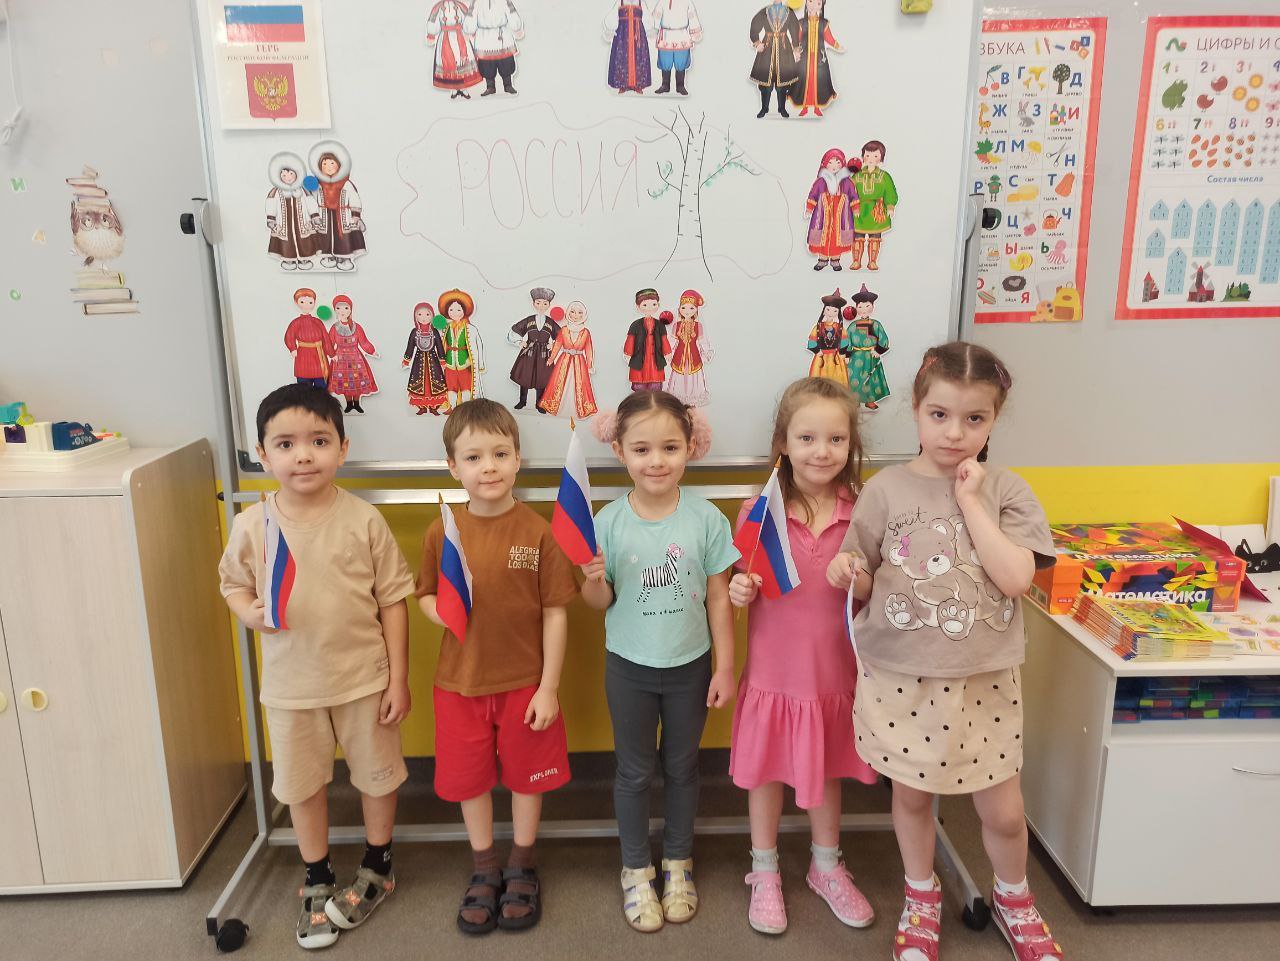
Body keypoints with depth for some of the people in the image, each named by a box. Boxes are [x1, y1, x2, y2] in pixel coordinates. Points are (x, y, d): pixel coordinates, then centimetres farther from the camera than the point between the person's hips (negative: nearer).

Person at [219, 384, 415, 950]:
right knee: (303, 786, 17)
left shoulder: (363, 521, -14)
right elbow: (233, 584, 8)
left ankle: (377, 866, 43)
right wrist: (250, 612, -16)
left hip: (364, 679, -1)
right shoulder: (252, 525, -9)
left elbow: (392, 601, -8)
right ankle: (317, 880, 41)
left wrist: (398, 678, -7)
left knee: (376, 776, 16)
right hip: (291, 685, 2)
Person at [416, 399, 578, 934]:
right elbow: (425, 594, 8)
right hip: (460, 683, 2)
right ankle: (484, 870, 40)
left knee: (526, 776, 15)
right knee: (469, 780, 16)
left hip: (525, 683, -2)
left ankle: (522, 868, 39)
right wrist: (441, 610, -16)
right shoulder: (441, 532, -6)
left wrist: (549, 687, -9)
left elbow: (555, 613, -9)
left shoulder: (537, 531, -13)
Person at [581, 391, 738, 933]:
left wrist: (725, 668, -3)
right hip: (629, 667, 0)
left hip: (690, 665, 0)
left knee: (682, 767, 18)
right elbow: (600, 603, -4)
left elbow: (718, 598, -5)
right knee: (635, 771, 15)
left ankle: (678, 862, 40)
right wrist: (593, 580, -26)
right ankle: (636, 869, 36)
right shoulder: (608, 523, -12)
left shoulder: (706, 518, -12)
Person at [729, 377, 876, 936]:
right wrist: (740, 593, -23)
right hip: (773, 670, -1)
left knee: (828, 771, 21)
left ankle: (826, 868, 45)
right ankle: (764, 874, 39)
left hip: (834, 670, 2)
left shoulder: (861, 514, -9)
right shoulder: (757, 512, -13)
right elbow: (743, 591, -1)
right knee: (766, 773, 15)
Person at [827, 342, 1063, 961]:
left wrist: (970, 501, -16)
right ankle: (921, 899, 44)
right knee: (912, 793, 16)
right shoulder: (886, 489, -6)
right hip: (901, 676, 0)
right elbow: (865, 585, 1)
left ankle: (1013, 901, 42)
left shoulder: (1005, 491, -4)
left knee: (1003, 810, 10)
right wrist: (849, 573, -21)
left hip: (983, 679, 0)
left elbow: (1015, 578, -17)